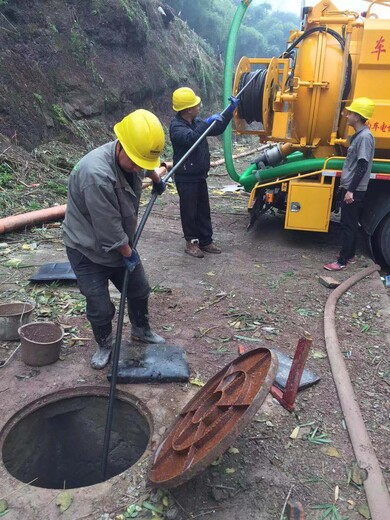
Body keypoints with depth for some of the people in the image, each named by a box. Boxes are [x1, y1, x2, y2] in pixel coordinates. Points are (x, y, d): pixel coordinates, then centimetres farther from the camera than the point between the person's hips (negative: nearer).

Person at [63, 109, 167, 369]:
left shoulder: (131, 157, -10)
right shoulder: (96, 173, -37)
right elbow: (108, 228, -28)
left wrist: (157, 175, 11)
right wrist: (128, 253, -17)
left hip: (121, 243, 8)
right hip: (88, 249, -7)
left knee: (139, 290, 18)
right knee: (100, 307, 1)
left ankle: (141, 330, 44)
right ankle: (105, 345, 30)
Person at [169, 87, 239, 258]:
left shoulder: (196, 122, 9)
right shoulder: (176, 126, -17)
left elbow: (217, 129, 17)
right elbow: (191, 138, -37)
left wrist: (231, 109, 12)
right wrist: (207, 122, -34)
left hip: (199, 175, 8)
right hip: (186, 178, -8)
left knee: (203, 210, 13)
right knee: (189, 210, 2)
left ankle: (206, 241, 23)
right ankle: (191, 243, 15)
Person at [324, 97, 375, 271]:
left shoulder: (365, 136, -17)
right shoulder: (358, 135, 13)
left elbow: (362, 166, -22)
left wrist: (351, 190, -24)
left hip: (355, 190, -10)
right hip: (349, 187, 10)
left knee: (347, 224, -6)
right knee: (350, 223, 17)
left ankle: (342, 261, -1)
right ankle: (349, 253, 28)